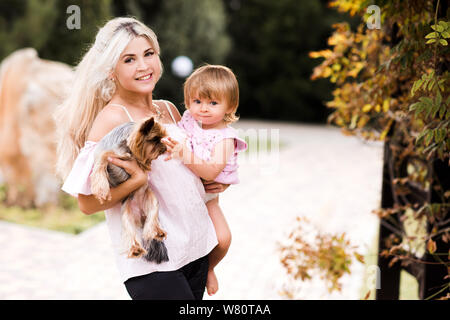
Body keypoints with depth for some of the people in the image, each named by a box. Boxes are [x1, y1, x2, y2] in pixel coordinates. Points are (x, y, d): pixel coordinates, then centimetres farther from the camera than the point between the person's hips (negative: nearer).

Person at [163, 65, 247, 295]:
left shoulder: (225, 138, -17)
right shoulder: (188, 120, -3)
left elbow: (212, 172, -31)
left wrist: (186, 157, -45)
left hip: (204, 196, -3)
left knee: (223, 238, -16)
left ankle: (208, 267, 15)